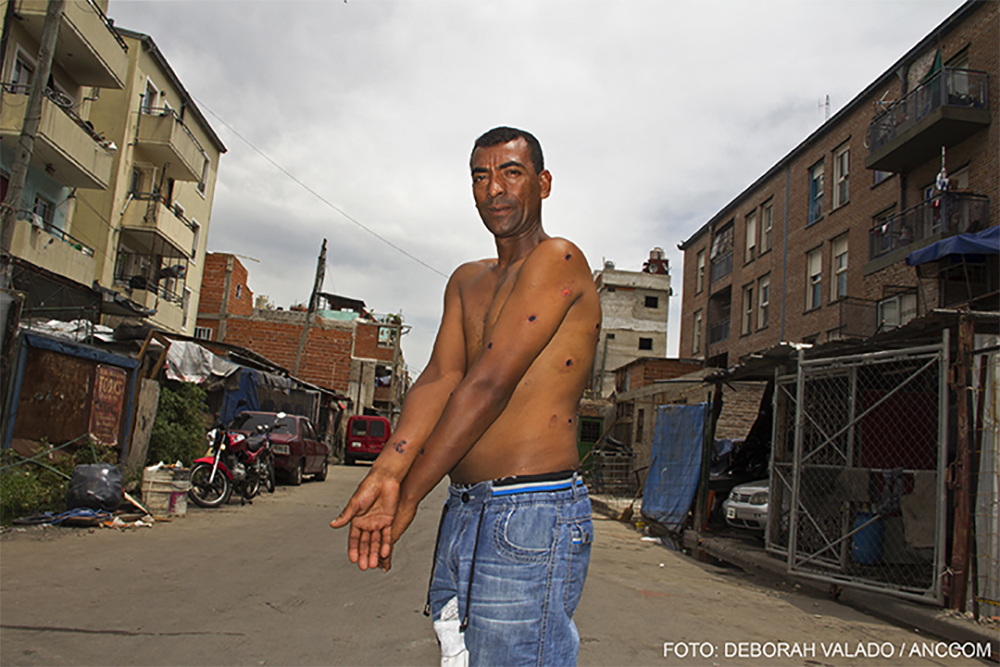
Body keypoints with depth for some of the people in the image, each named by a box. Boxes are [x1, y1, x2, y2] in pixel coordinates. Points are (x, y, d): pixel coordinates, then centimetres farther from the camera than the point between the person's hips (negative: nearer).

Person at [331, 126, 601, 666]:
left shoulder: (558, 261, -8)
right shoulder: (465, 282, 17)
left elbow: (488, 385, -15)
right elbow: (439, 378, 4)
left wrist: (407, 498, -13)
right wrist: (387, 471, -13)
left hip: (530, 520, -8)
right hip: (463, 514, 8)